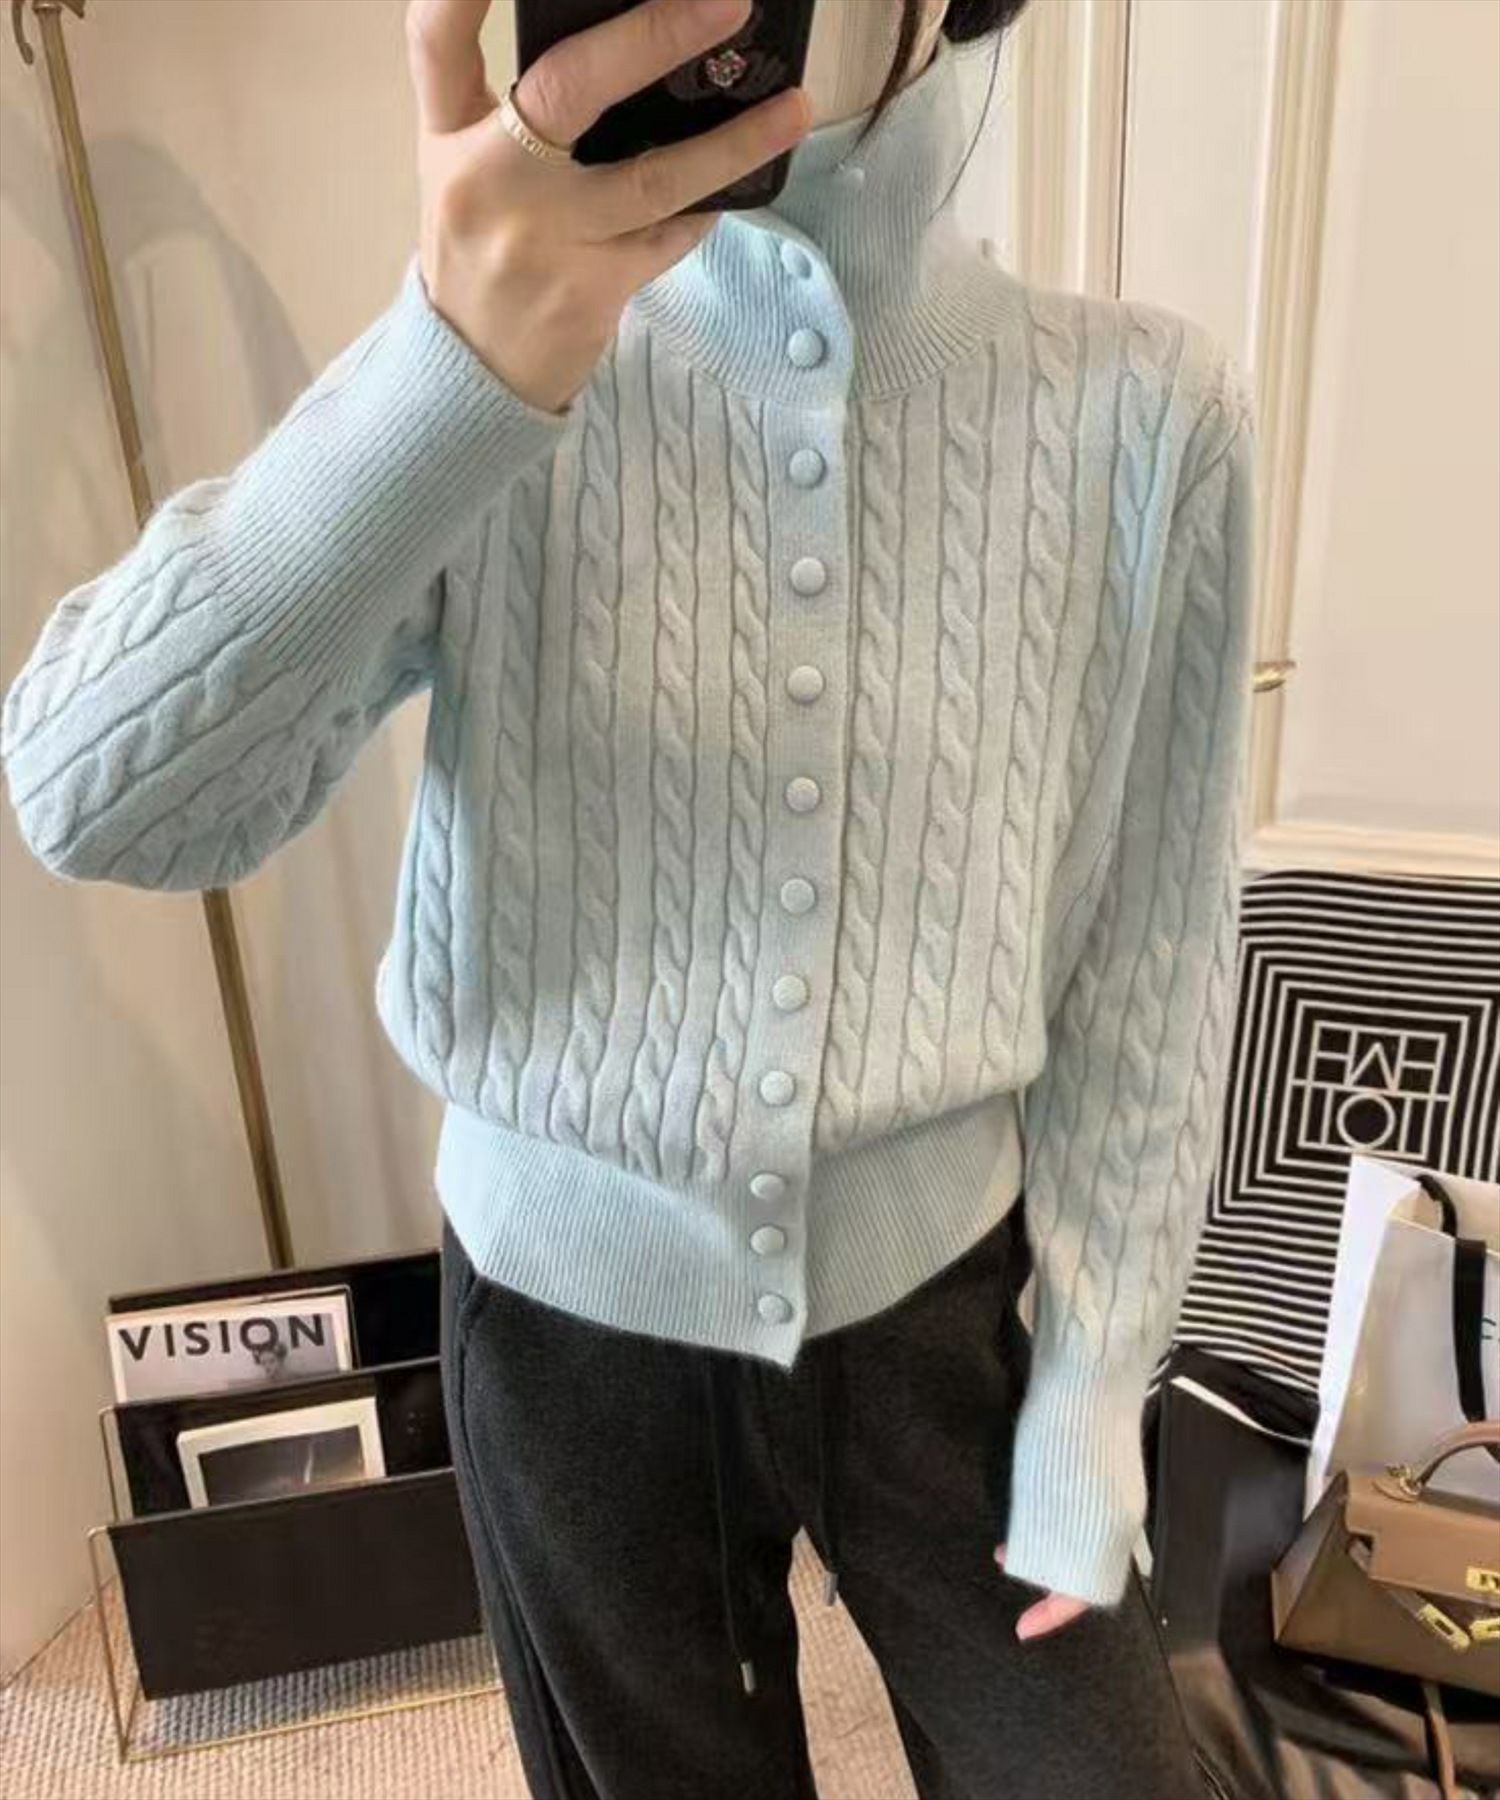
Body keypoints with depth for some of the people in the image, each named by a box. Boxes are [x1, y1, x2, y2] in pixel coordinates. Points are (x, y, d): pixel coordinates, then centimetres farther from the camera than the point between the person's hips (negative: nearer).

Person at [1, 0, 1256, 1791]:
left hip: (942, 1294, 0)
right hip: (571, 1318, 1)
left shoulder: (1145, 409, -10)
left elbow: (1150, 962, -5)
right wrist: (459, 376, -35)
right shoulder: (488, 380, -10)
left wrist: (1096, 1377, -2)